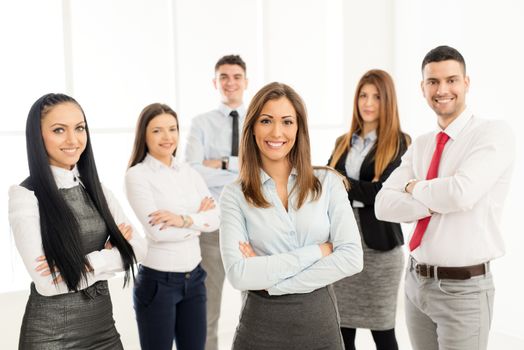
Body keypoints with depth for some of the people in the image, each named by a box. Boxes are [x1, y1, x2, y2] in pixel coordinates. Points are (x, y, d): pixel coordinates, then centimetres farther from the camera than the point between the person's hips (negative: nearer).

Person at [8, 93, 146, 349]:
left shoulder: (96, 189, 5)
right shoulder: (25, 196, -13)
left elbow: (138, 247, -1)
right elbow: (47, 282, -19)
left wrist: (90, 262, -15)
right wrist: (111, 255, -13)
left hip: (103, 321, 5)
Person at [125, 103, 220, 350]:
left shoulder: (189, 172, 7)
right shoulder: (137, 175, -9)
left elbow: (215, 219, -3)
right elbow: (157, 231, -20)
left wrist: (184, 219, -19)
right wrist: (198, 219, -10)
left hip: (194, 278, 5)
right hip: (157, 282, -5)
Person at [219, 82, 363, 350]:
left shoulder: (328, 182, -3)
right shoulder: (234, 195, -6)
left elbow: (351, 258, -11)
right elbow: (238, 275, -15)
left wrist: (271, 281, -15)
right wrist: (316, 251, -15)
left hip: (320, 320, 1)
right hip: (261, 326, -1)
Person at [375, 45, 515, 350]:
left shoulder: (494, 133, -10)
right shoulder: (420, 145, 7)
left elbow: (462, 193, -27)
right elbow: (384, 206, -3)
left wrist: (415, 188, -8)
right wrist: (441, 201, -17)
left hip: (463, 287, -5)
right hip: (416, 281, 6)